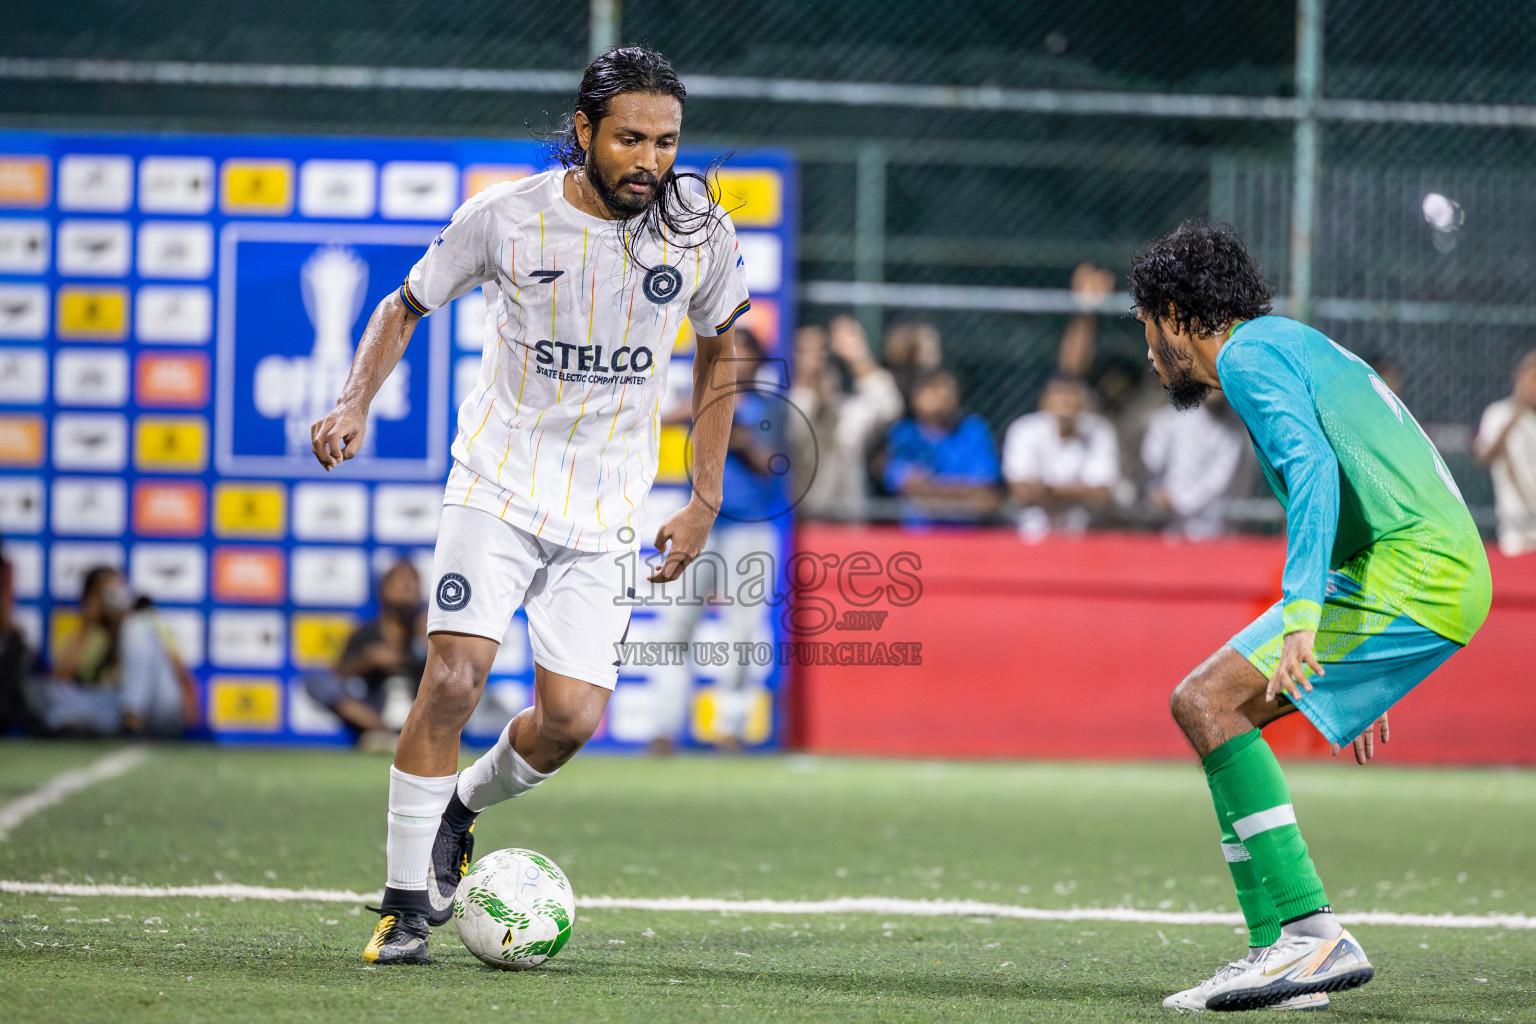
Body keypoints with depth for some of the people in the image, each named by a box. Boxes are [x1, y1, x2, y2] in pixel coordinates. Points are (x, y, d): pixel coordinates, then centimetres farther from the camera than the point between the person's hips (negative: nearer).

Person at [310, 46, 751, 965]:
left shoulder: (700, 230, -6)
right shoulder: (506, 217, -11)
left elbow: (719, 353, 12)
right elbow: (405, 307, 6)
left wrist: (705, 499, 9)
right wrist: (356, 404, -11)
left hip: (608, 509, 2)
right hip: (499, 481, -2)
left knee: (571, 720, -8)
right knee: (454, 679, -17)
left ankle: (460, 808, 24)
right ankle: (407, 903, -4)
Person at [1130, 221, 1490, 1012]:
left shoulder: (1249, 353, -3)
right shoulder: (1297, 346, 28)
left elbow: (1313, 466, -20)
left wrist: (1301, 614, -29)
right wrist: (1357, 677, 39)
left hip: (1413, 572, -10)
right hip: (1445, 571, 10)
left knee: (1207, 701, -15)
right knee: (1212, 707, 11)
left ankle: (1310, 931, -21)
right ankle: (1283, 949, 6)